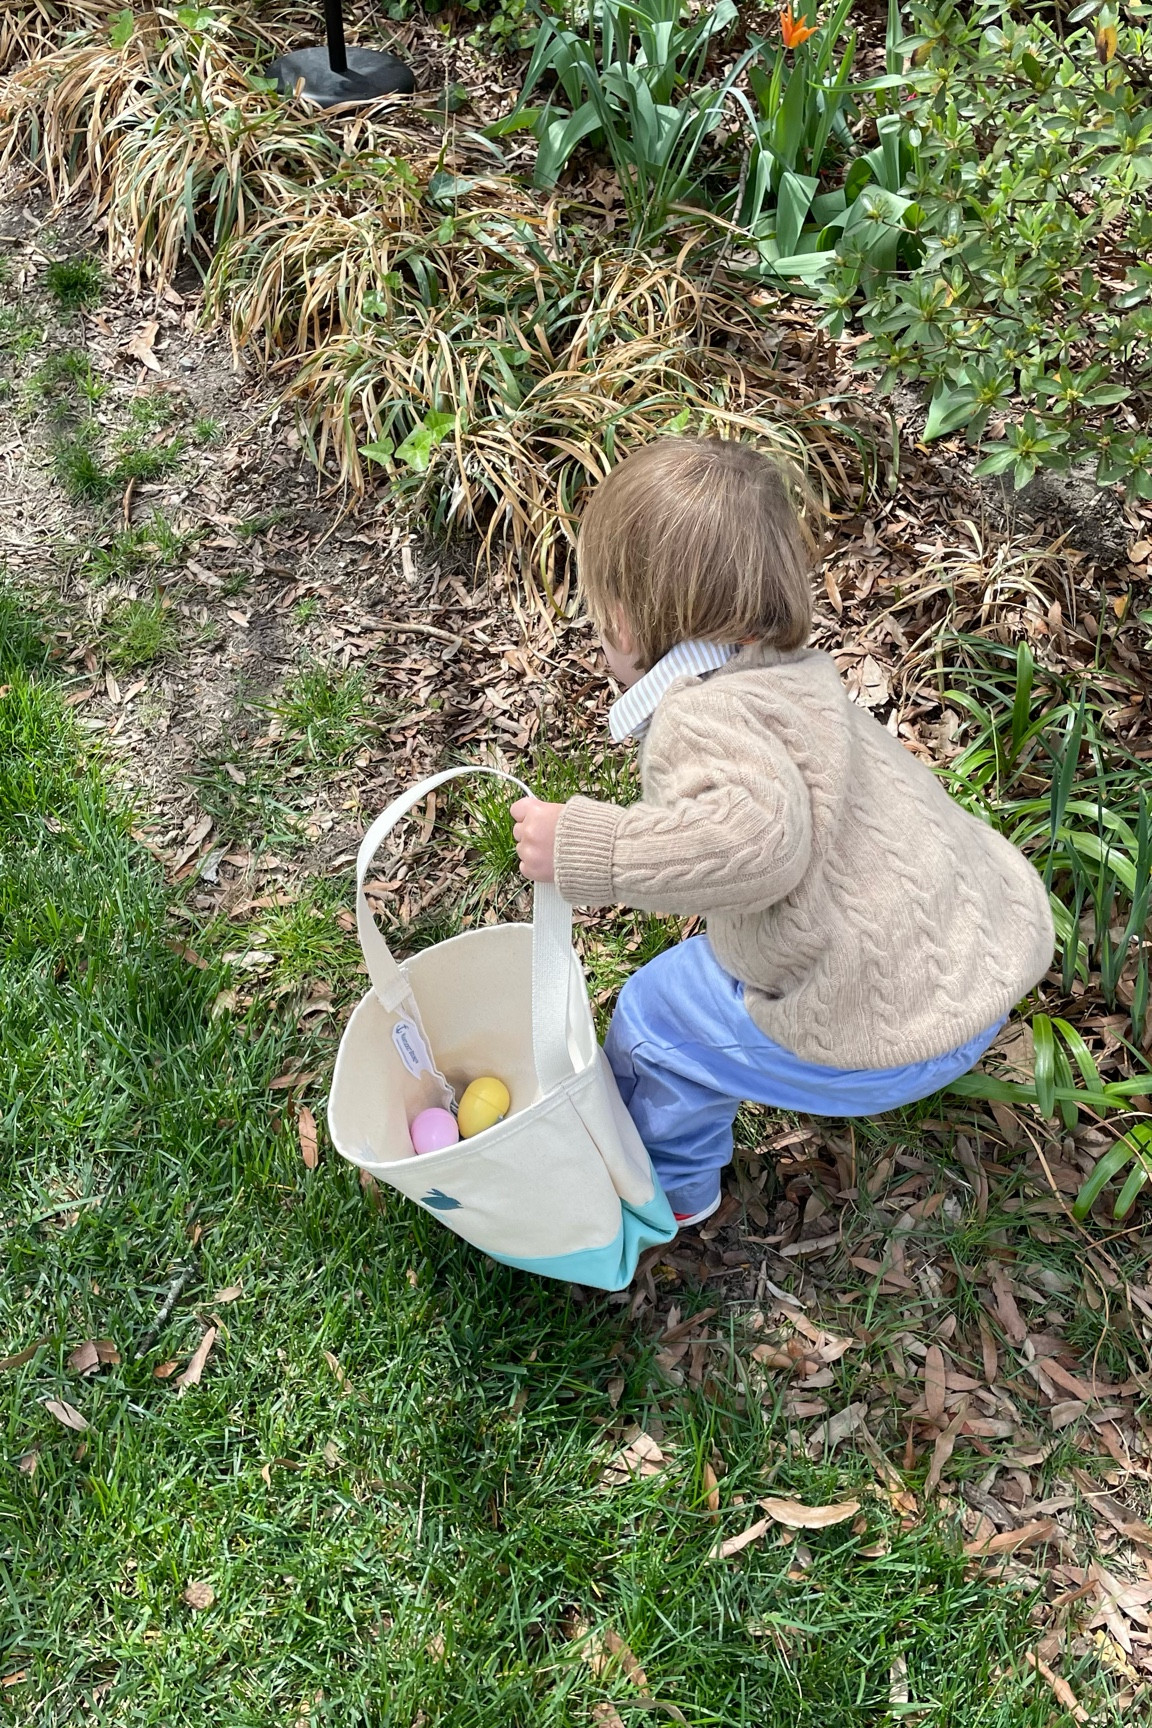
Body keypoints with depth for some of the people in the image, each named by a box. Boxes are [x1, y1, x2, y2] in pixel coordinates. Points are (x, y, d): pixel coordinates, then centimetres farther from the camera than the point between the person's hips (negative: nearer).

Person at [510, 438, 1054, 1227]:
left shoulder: (700, 714, -21)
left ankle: (668, 1183, 39)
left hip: (882, 1031, -9)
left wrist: (585, 847, -32)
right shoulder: (800, 673, 10)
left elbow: (757, 834, -39)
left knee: (656, 1016, 12)